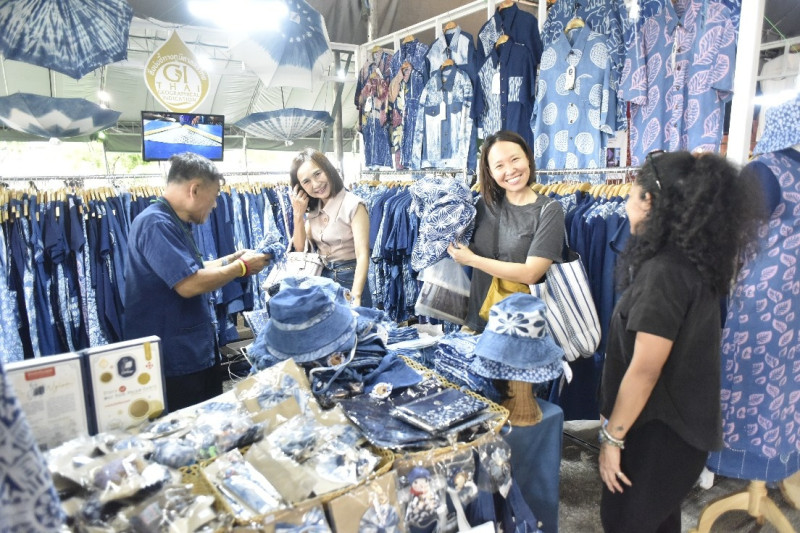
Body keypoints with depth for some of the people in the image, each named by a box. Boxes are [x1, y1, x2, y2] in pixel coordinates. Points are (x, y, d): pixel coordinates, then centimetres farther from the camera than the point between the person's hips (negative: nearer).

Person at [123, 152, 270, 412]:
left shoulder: (174, 223, 13)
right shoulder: (156, 223, -20)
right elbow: (188, 284, -28)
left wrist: (231, 259, 13)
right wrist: (241, 267, -15)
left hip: (197, 351, 10)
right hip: (174, 361, -10)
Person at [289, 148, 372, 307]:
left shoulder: (353, 205, -16)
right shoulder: (312, 209, 5)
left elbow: (362, 255, -24)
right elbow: (301, 249, 5)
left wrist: (355, 297, -36)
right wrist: (298, 214, -7)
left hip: (349, 281, -6)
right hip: (321, 280, 6)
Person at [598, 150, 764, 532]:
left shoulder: (664, 273, -26)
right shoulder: (692, 260, 4)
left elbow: (644, 371, -26)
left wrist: (612, 436, -16)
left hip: (657, 432, -9)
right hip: (675, 423, 9)